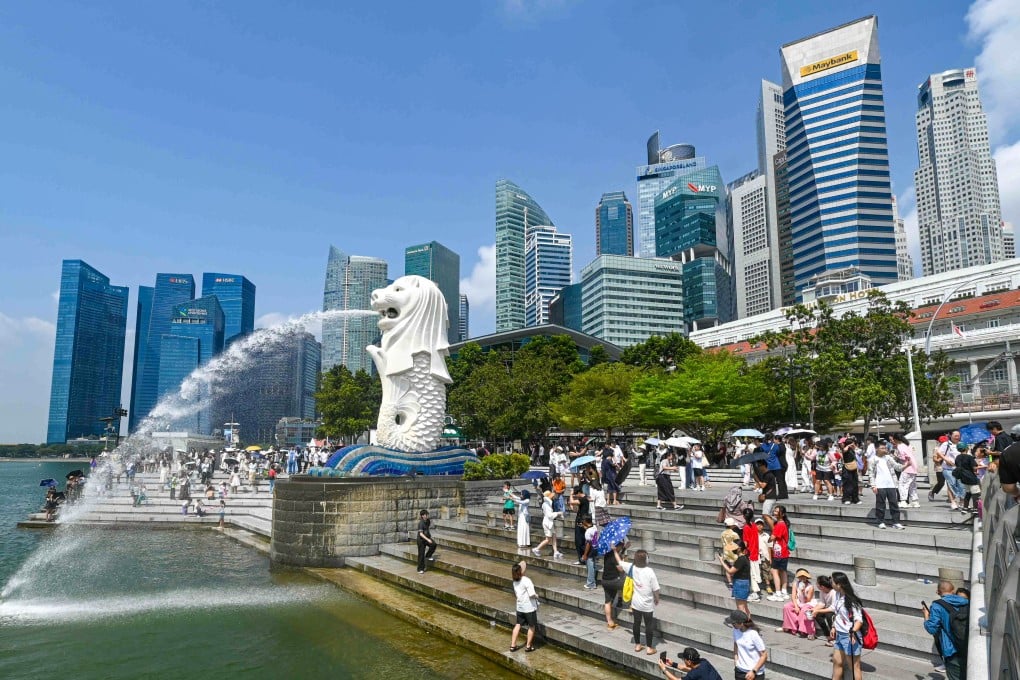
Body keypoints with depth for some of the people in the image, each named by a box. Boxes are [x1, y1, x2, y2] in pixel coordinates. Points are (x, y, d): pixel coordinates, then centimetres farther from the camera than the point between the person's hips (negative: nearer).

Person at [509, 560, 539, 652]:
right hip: (529, 607, -6)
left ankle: (513, 645, 17)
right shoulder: (526, 580, -21)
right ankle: (528, 646, 17)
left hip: (520, 606, 6)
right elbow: (532, 594, -24)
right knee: (531, 626, 10)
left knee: (517, 625, 15)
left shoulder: (515, 582, 2)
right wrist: (537, 596, -4)